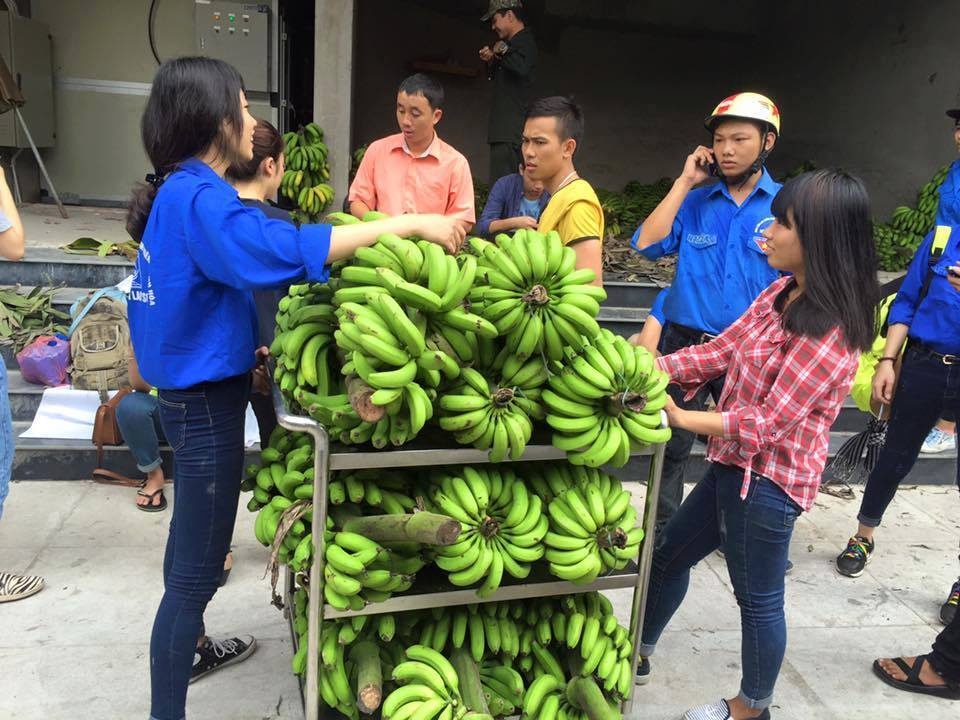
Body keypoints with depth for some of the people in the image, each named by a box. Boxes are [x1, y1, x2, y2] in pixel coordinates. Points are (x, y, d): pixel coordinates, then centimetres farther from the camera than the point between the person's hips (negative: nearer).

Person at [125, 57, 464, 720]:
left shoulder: (176, 192, 9)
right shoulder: (198, 197, -22)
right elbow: (286, 249, -37)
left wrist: (236, 349, 22)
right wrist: (410, 224, -35)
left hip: (191, 391, 11)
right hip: (207, 401, -11)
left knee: (192, 536, 27)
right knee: (199, 569, -1)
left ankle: (192, 649, 49)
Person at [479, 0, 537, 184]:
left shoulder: (525, 42, -10)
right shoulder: (513, 43, 20)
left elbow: (522, 67, -32)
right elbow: (496, 77, 28)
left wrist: (502, 50, -15)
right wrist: (491, 61, 8)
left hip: (510, 128, -10)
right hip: (504, 124, 10)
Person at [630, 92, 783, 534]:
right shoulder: (694, 202, 3)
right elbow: (648, 244, -11)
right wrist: (685, 182, -8)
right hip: (686, 344, 1)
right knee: (672, 446, 11)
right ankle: (663, 531, 28)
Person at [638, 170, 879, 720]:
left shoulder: (830, 330, -23)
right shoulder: (779, 295, 4)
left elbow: (769, 422, -23)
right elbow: (722, 350, 4)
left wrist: (683, 419, -18)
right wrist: (652, 367, -8)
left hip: (770, 480, -9)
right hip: (735, 465, 9)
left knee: (759, 597, 11)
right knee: (669, 554, 21)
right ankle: (639, 653, 43)